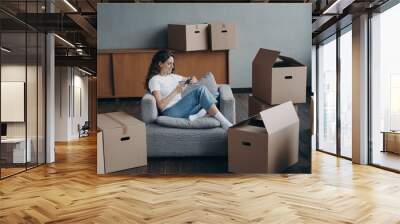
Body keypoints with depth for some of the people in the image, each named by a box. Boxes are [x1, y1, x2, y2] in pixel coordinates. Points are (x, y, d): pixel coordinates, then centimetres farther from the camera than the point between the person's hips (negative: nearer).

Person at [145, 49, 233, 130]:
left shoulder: (173, 77, 22)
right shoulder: (154, 80, 1)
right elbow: (160, 105, -10)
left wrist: (193, 79, 4)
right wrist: (176, 91, -14)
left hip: (181, 109, 7)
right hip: (170, 112, -7)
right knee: (201, 89, -23)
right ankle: (224, 123, -26)